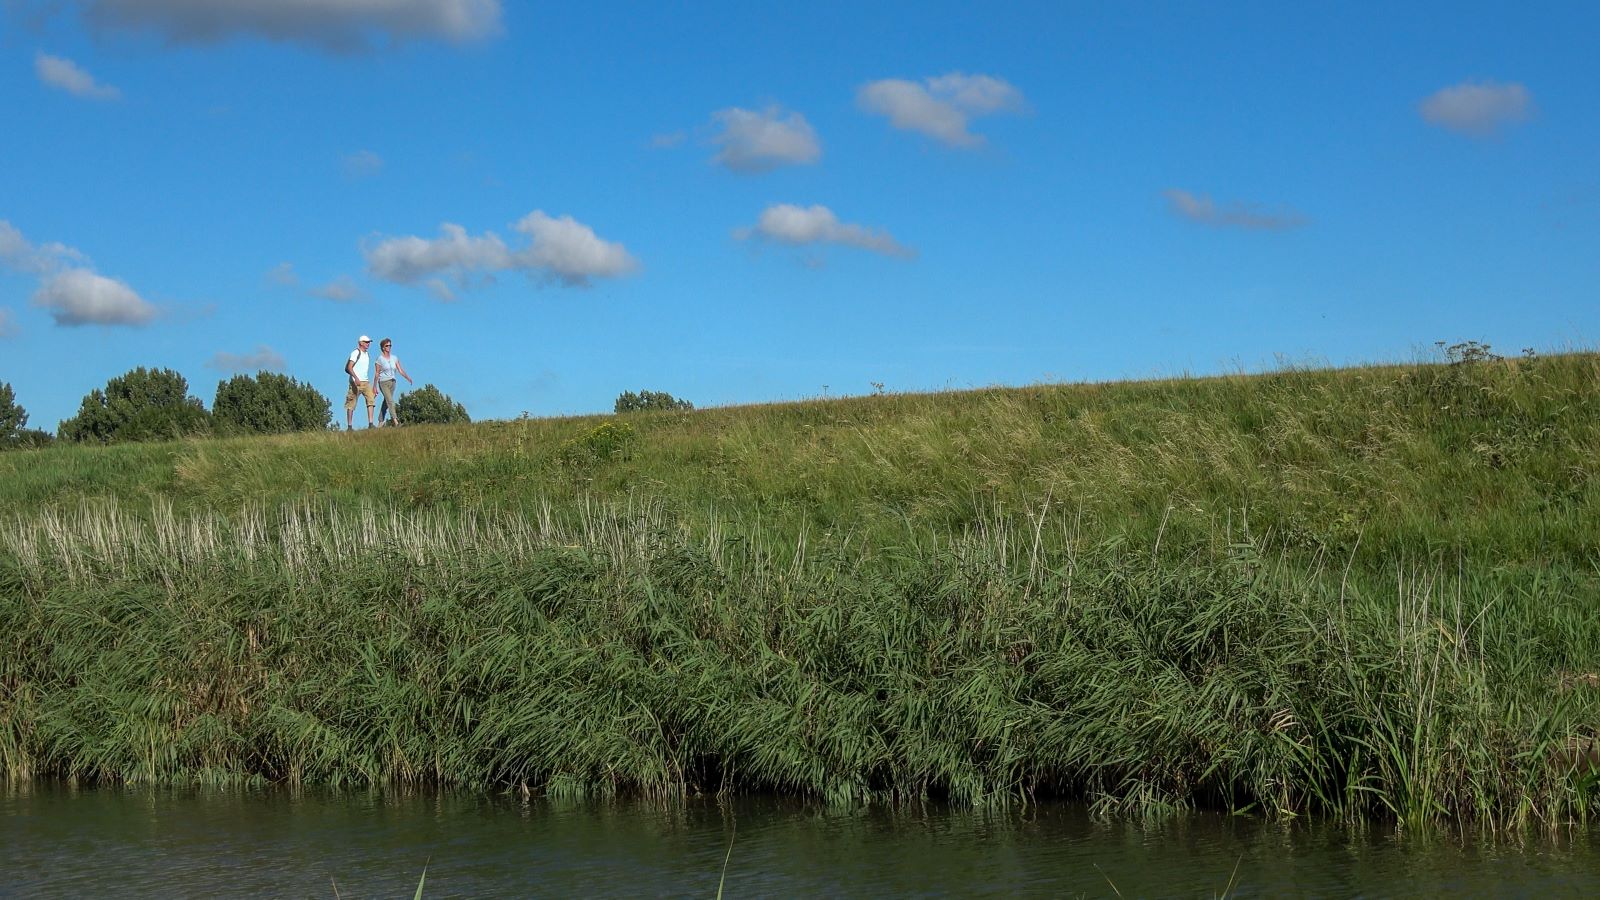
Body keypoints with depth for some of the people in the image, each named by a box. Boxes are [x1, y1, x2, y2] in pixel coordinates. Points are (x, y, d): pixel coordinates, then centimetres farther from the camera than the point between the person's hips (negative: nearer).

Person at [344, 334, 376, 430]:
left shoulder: (367, 354, 18)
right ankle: (349, 426, 4)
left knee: (371, 399, -11)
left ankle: (370, 423, -16)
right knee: (351, 404, -1)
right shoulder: (355, 353, -7)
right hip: (356, 382, -7)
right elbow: (349, 368, -16)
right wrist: (356, 378, -30)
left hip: (366, 382, 7)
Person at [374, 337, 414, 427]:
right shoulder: (379, 359, -4)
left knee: (386, 403, 9)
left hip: (392, 382, 5)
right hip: (383, 382, -5)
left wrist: (408, 378, -12)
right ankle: (395, 421, -29)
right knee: (390, 401, -18)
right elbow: (377, 374, -2)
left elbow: (400, 370, 4)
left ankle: (380, 423, 19)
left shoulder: (394, 358, 8)